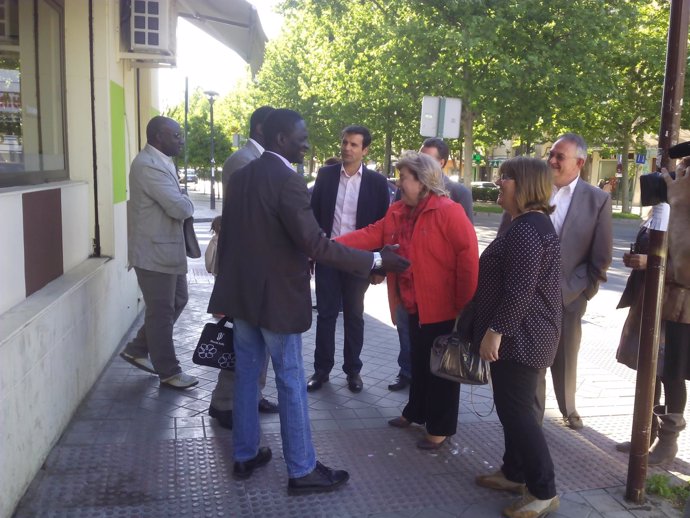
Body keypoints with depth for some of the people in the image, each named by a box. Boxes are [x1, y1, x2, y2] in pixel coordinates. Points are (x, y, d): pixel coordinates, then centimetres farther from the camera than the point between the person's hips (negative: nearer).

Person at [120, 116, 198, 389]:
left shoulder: (160, 162, 12)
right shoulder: (148, 165, -22)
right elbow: (180, 208, -26)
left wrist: (181, 202, -2)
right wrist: (187, 202, -5)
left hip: (165, 248, 10)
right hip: (154, 252, -10)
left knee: (177, 301, 19)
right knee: (162, 311, 2)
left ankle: (138, 350, 31)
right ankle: (168, 372, 17)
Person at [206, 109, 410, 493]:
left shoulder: (240, 176, 6)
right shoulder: (288, 180, -19)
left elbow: (228, 234, 11)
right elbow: (315, 244, -26)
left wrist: (228, 285, 20)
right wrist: (377, 260, -22)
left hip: (241, 293, 8)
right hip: (277, 296, -8)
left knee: (246, 374, 16)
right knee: (291, 382, 2)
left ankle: (245, 456, 29)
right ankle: (303, 471, 14)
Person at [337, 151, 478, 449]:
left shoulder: (448, 212, -18)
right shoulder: (397, 212, 7)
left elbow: (468, 255, -20)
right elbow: (372, 235, 4)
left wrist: (464, 305, -20)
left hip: (442, 307, -7)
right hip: (414, 305, 7)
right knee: (418, 361, 21)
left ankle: (441, 428, 20)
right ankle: (416, 412, 39)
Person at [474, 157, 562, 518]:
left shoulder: (526, 230, -21)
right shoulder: (530, 223, 14)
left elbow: (520, 291, -26)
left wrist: (495, 331, -22)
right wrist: (498, 330, 24)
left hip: (520, 337, -11)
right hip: (521, 335, 11)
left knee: (516, 410, -4)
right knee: (513, 407, 18)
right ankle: (514, 473, 30)